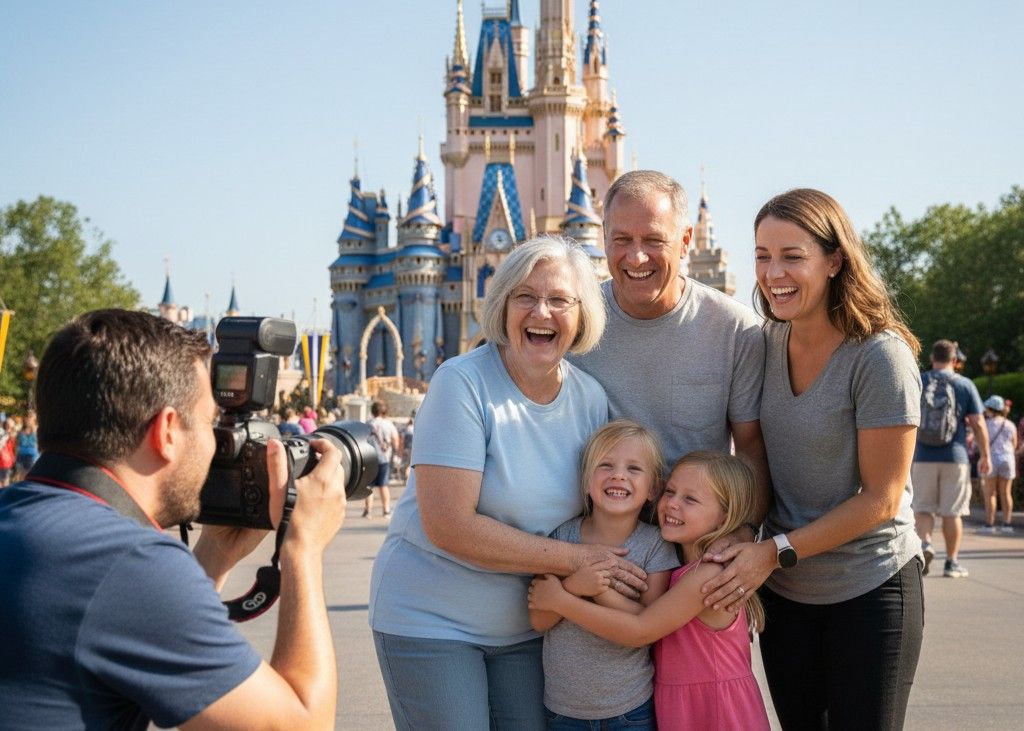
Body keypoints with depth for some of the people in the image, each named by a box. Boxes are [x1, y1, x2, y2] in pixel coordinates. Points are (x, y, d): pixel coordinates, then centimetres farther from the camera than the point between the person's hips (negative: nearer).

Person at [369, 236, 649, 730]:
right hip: (430, 617, -5)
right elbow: (448, 526, -24)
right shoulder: (463, 383, -18)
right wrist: (576, 560, -21)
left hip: (526, 625, 5)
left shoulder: (590, 398, -1)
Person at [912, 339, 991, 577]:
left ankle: (925, 544, -16)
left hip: (923, 458, 0)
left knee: (922, 508, 9)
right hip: (955, 458, 0)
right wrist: (985, 455, 8)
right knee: (952, 512, 7)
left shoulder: (917, 382, 3)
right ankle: (952, 562, 11)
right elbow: (978, 424, -2)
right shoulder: (965, 385, 0)